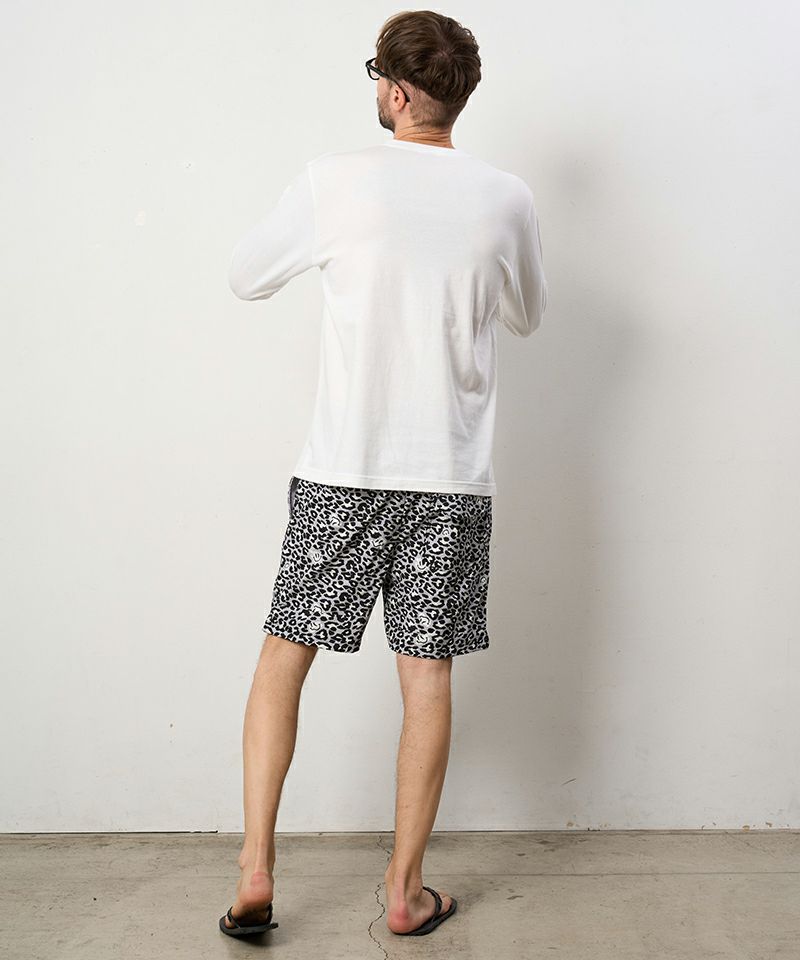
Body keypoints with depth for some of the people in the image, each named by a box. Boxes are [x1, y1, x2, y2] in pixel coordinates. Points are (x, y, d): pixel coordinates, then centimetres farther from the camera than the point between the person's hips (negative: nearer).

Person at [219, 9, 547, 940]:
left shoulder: (334, 180, -5)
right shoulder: (506, 197, 1)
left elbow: (245, 277, 9)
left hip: (343, 469, -1)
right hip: (453, 477, 2)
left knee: (284, 653, 12)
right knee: (427, 676, 8)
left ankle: (254, 871, 12)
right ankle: (406, 890, 19)